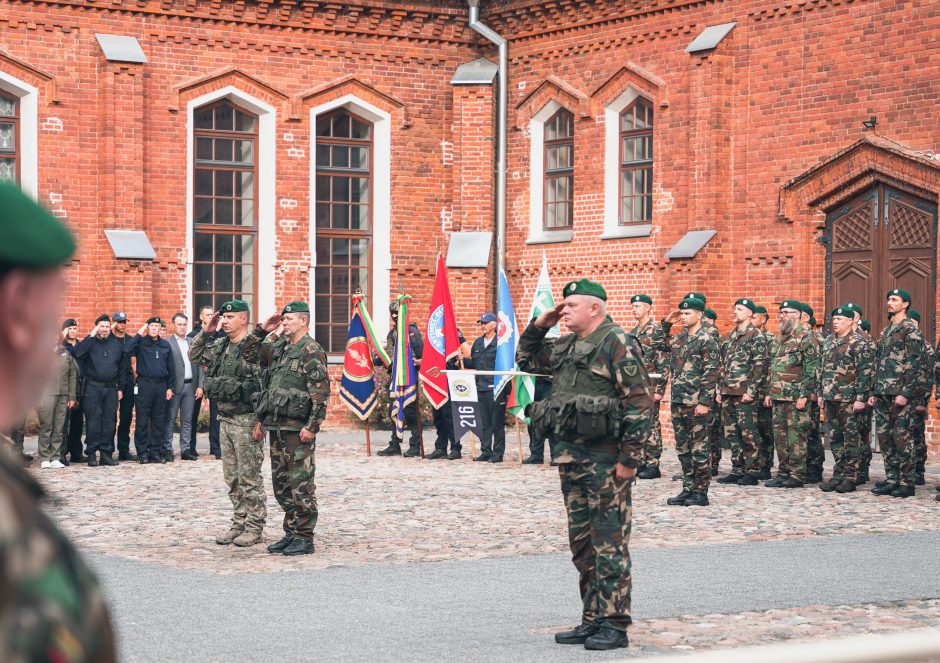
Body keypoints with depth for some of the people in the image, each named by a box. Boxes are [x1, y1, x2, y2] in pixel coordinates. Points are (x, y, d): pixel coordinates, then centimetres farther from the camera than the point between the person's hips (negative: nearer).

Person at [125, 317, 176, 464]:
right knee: (142, 420, -2)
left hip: (161, 385, 4)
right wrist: (139, 334, -14)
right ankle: (142, 453, 2)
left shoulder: (165, 345, 13)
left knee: (159, 420, 7)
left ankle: (156, 451, 13)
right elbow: (127, 350, -19)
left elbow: (171, 367, 15)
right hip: (144, 384, -4)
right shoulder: (141, 343, 1)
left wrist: (170, 387, 9)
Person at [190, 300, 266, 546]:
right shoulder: (220, 346, 10)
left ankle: (255, 527, 6)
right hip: (225, 419, 8)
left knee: (250, 477, -1)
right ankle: (238, 523, 21)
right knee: (232, 477, 13)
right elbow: (194, 356, 23)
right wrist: (205, 332, 9)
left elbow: (265, 385, -18)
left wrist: (259, 420, -19)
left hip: (246, 420, -8)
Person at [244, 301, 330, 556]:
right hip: (276, 427, 9)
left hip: (298, 429, -9)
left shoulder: (311, 350, -9)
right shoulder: (279, 347, 16)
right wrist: (262, 330, 10)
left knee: (300, 485, -5)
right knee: (281, 484, 12)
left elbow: (320, 391, -15)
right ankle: (290, 534, 20)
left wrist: (312, 426, -20)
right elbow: (249, 355, 23)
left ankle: (304, 538, 0)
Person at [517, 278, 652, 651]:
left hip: (606, 460, -9)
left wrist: (629, 458, -17)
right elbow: (526, 360, 28)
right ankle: (593, 620, 19)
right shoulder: (566, 346, 15)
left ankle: (615, 625, 0)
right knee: (581, 543, 12)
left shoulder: (617, 344, -10)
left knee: (609, 543, -4)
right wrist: (539, 325, 11)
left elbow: (640, 403, -14)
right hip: (570, 457, 9)